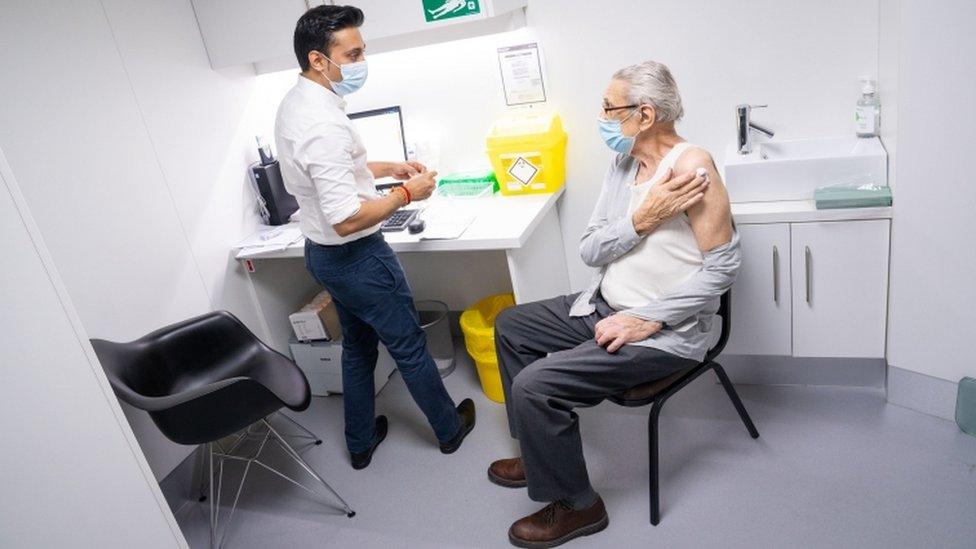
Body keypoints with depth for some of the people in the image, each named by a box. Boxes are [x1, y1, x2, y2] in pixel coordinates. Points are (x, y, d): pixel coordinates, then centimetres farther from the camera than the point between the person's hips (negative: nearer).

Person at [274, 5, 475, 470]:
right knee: (409, 346, 10)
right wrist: (406, 193, -19)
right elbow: (346, 219, -31)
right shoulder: (323, 124, -29)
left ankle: (360, 443, 38)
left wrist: (390, 167, 12)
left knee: (357, 346, 23)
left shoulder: (294, 103, 3)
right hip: (357, 257, -9)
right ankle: (450, 429, 32)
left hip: (322, 253, 9)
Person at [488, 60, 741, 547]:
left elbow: (721, 267, -21)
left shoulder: (690, 166, -19)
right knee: (510, 325, 16)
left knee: (535, 384, -20)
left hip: (665, 331, -9)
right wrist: (641, 220, -20)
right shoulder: (624, 163, 5)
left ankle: (576, 505, 6)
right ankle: (542, 454, 28)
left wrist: (647, 320, -22)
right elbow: (590, 251, -2)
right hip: (606, 306, 9)